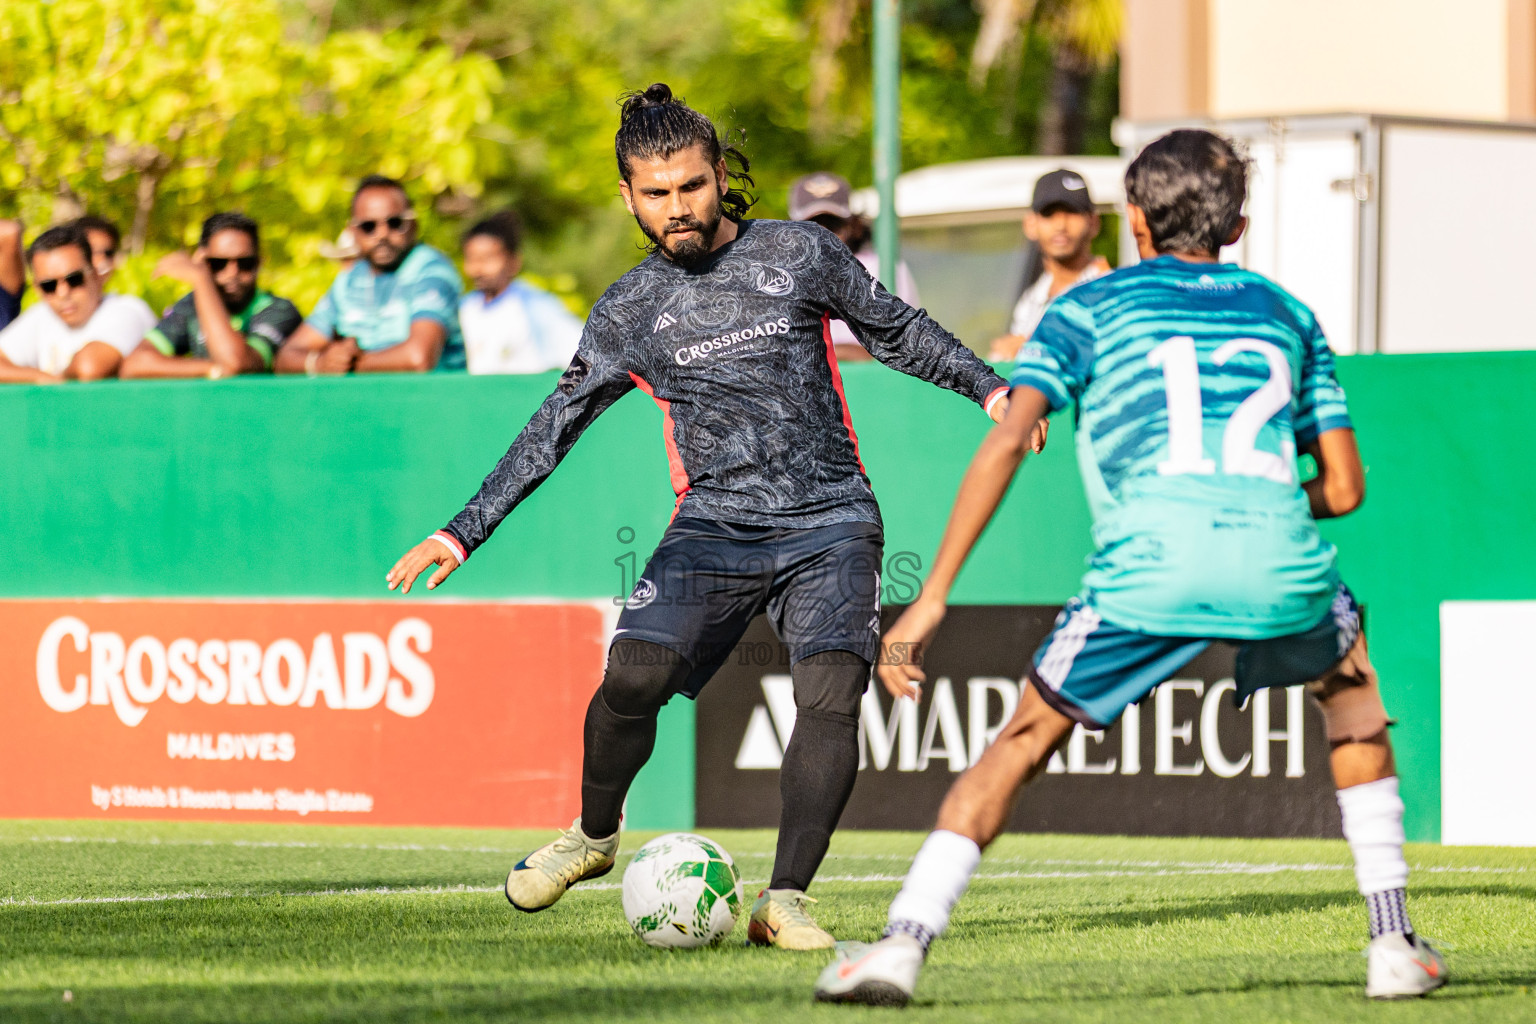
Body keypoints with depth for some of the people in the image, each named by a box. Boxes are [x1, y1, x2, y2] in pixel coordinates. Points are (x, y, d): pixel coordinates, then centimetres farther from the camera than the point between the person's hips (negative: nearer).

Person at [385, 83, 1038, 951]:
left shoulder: (799, 253, 5)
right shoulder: (628, 312, 8)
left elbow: (898, 331, 16)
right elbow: (553, 428, 13)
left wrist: (988, 387, 5)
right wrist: (465, 531, 8)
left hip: (830, 523, -1)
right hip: (715, 524, 1)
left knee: (831, 691, -23)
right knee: (634, 675, -19)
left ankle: (785, 902, -20)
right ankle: (593, 834, 10)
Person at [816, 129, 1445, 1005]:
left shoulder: (1090, 308, 21)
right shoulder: (1288, 315, 28)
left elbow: (1009, 440, 7)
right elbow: (1345, 488, 23)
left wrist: (933, 596, 4)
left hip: (1150, 557, -2)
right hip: (1280, 560, 2)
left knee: (1023, 743, 14)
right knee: (1351, 688, 32)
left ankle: (905, 942, 1)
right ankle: (1394, 942, 24)